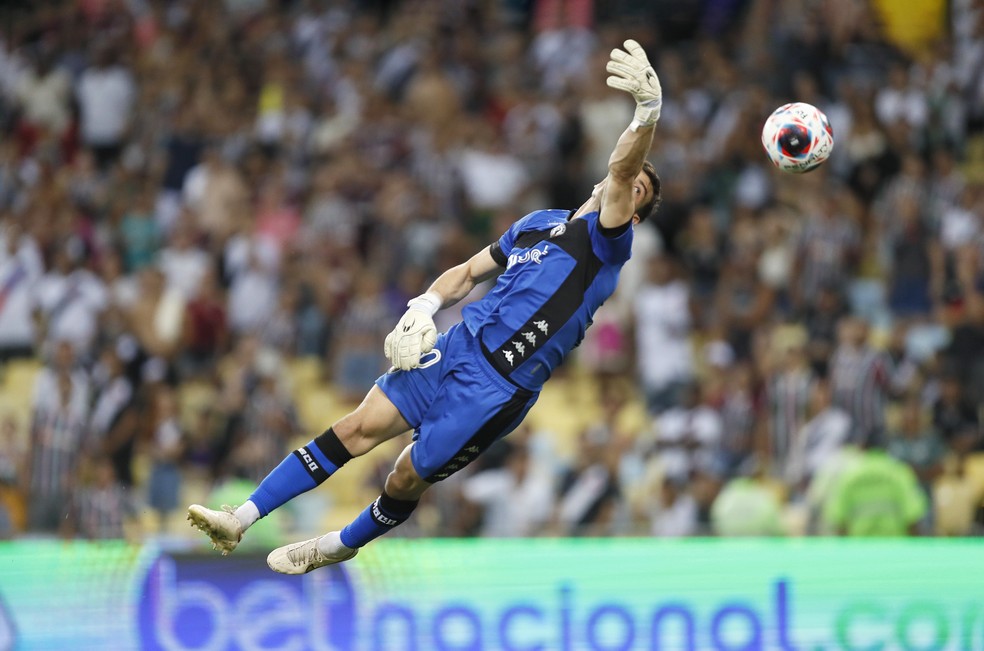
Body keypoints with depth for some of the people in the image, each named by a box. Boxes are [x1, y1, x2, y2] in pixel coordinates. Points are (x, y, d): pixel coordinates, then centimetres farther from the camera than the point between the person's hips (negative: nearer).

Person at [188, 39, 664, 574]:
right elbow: (468, 273, 23)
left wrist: (648, 112, -44)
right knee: (357, 429, -2)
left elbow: (622, 172, -25)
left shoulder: (605, 241, -7)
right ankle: (241, 519, 0)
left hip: (498, 387, -6)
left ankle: (341, 546, 27)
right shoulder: (538, 223, 16)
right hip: (457, 346, 6)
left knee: (407, 480, 1)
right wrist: (423, 306, 3)